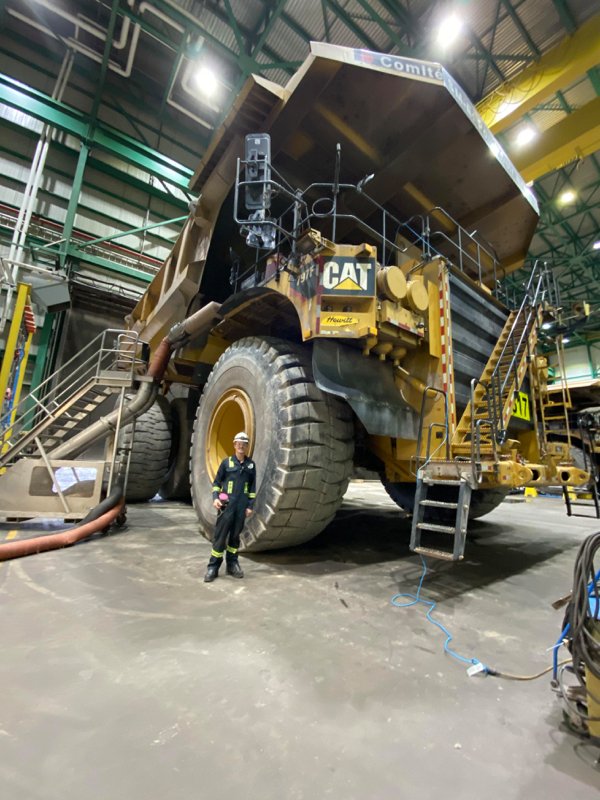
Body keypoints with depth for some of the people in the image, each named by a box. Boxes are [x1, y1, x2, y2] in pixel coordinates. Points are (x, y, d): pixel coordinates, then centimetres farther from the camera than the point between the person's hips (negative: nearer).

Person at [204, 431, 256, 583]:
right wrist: (215, 497, -10)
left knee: (235, 536, 10)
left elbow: (252, 487, 10)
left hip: (241, 507, 2)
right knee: (220, 536, 0)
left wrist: (250, 505, 6)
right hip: (226, 505, -2)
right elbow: (217, 482, 4)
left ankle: (232, 564, 23)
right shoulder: (226, 462, 1)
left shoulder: (251, 464, 7)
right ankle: (213, 567, 10)